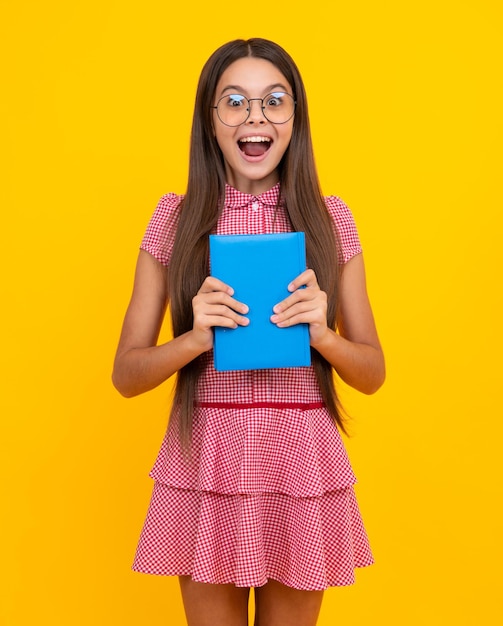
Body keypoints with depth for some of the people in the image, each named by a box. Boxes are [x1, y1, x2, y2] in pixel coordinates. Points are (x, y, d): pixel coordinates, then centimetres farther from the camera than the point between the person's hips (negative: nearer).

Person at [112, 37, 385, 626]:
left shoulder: (330, 219, 1)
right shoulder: (175, 219, -2)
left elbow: (372, 373, 4)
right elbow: (126, 375, 0)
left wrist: (323, 334, -16)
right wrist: (195, 338, -19)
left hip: (303, 466, 1)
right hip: (205, 467, 0)